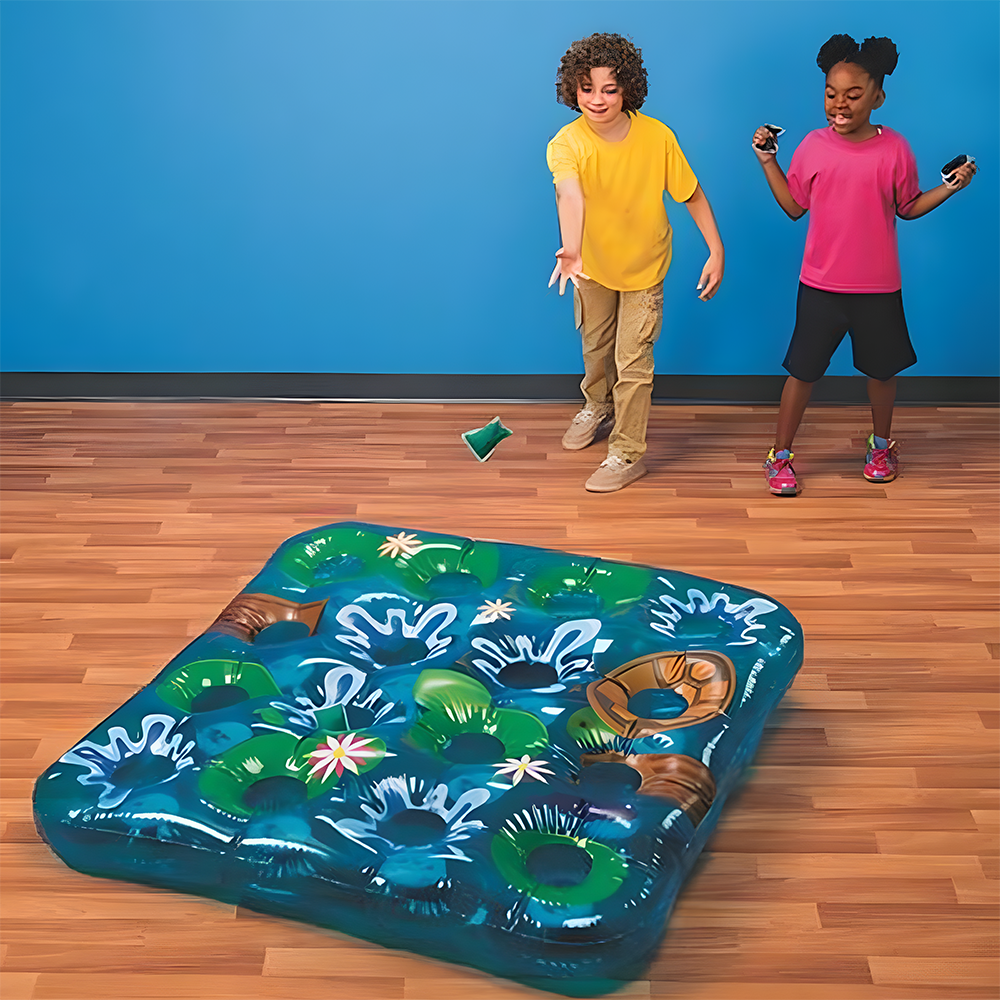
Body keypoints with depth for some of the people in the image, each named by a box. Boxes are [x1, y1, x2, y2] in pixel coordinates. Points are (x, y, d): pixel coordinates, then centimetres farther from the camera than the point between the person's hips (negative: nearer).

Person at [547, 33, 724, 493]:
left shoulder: (656, 136, -23)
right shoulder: (566, 144, -27)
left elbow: (692, 194, -11)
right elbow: (569, 194, -48)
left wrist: (717, 251, -15)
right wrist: (571, 251, -65)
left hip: (644, 266, -2)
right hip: (594, 265, 2)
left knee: (633, 361, 0)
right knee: (596, 347, 24)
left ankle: (627, 454, 16)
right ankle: (598, 408, 53)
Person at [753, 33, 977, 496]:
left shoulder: (894, 149, -6)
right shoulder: (813, 146, -3)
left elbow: (907, 207, 5)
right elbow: (793, 205, 7)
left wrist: (950, 187, -6)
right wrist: (768, 162, 1)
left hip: (878, 287, 0)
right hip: (820, 284, 0)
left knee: (881, 368, 15)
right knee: (803, 369, 3)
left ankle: (881, 444, 38)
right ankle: (780, 455, 16)